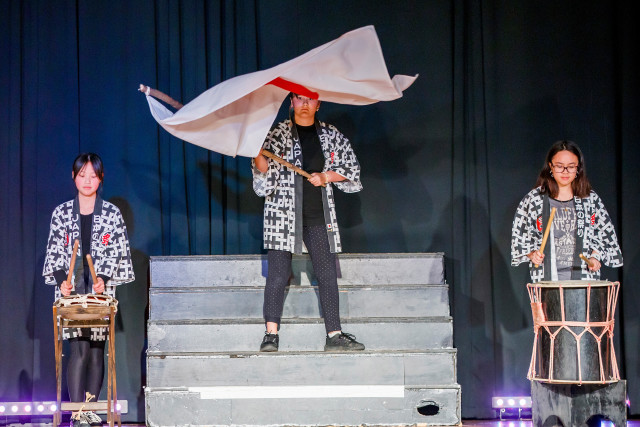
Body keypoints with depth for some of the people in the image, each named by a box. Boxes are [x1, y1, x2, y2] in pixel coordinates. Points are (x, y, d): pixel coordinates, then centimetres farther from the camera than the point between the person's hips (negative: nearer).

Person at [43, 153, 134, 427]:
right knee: (78, 348, -12)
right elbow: (54, 252, 7)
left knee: (96, 350, 1)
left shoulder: (112, 214, 6)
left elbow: (119, 253, 2)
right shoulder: (61, 213, 8)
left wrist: (104, 279, -12)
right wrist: (61, 279, -10)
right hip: (71, 291, 0)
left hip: (101, 290, 1)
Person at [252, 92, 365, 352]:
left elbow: (352, 168, 13)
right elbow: (266, 174, -4)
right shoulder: (278, 135, 2)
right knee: (278, 274, -8)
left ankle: (334, 335, 6)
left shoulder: (331, 136, 10)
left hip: (319, 216, 3)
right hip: (283, 214, -3)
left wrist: (326, 177, -2)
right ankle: (271, 335, -5)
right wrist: (258, 156, -24)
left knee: (328, 274, 2)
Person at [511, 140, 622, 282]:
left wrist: (596, 256, -1)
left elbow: (607, 234, 15)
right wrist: (531, 254, -6)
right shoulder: (534, 199, 5)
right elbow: (518, 234, 9)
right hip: (547, 277, -1)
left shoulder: (591, 199, 9)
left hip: (583, 276, 1)